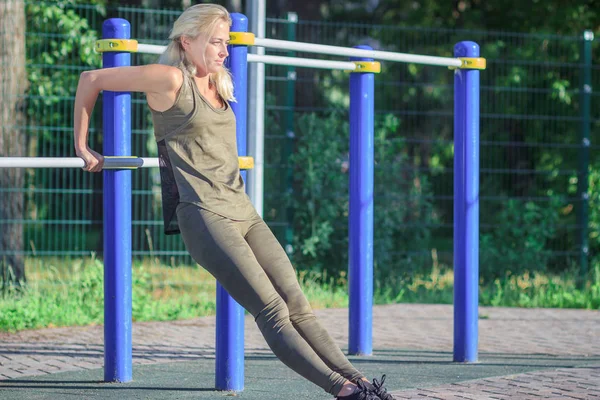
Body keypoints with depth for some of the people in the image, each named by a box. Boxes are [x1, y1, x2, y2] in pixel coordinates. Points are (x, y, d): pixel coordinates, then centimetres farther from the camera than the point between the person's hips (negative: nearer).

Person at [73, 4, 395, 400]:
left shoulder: (220, 84, 17)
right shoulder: (171, 79, -6)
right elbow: (91, 80, -3)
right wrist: (83, 148, 1)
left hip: (243, 211, 8)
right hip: (204, 215, -8)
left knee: (299, 307, -2)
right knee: (273, 312, -14)